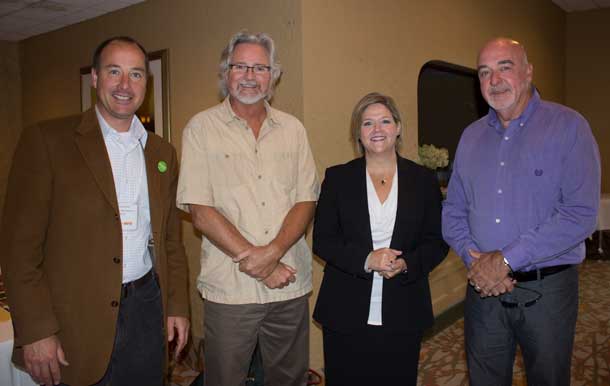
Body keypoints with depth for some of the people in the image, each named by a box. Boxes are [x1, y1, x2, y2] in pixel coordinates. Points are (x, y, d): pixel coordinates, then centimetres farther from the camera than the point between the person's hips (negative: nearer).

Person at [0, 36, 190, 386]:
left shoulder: (162, 152, 8)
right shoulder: (45, 141, -7)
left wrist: (177, 305, 8)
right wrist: (35, 331, -13)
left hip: (146, 309, 4)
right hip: (78, 318, -4)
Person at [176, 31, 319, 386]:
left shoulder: (293, 129, 7)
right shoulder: (202, 128, -3)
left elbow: (306, 201, 2)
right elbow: (200, 211, -9)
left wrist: (272, 252, -15)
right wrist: (256, 264, -13)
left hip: (291, 286, 3)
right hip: (229, 288, -3)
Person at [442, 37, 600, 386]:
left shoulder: (568, 126, -8)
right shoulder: (471, 136, 8)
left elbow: (581, 213, -17)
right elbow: (453, 210, 7)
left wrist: (507, 259, -19)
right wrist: (473, 257, -11)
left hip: (547, 289, -3)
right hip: (484, 287, 4)